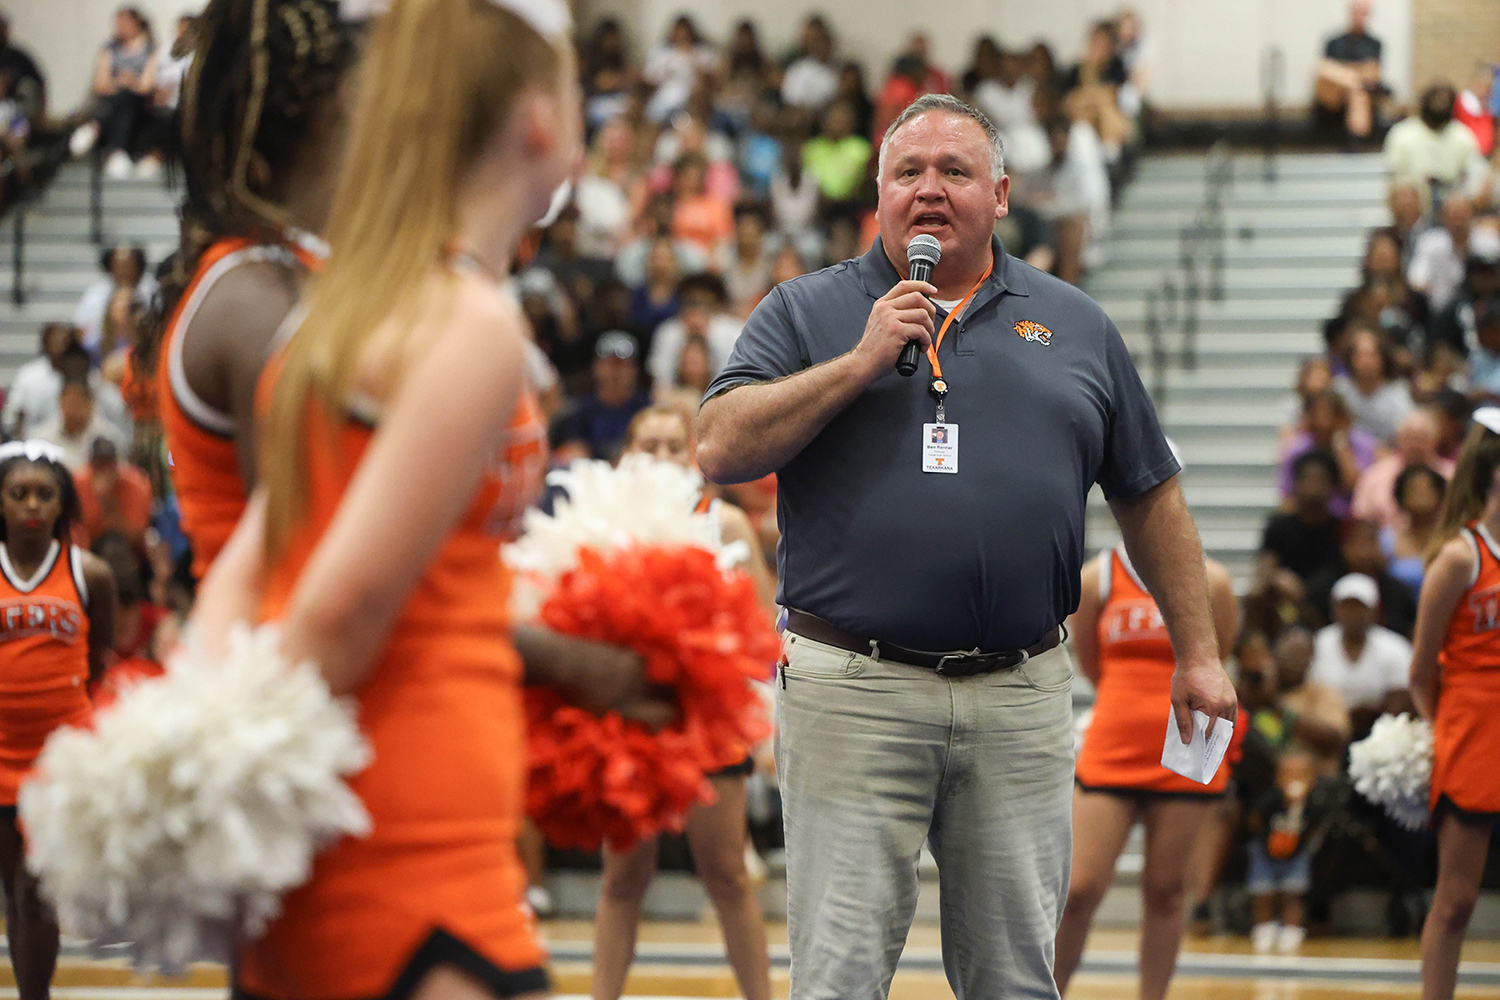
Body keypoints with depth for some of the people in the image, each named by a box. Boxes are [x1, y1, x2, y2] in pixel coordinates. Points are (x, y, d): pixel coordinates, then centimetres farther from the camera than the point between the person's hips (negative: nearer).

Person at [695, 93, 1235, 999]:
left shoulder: (1075, 325, 13)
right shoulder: (806, 312, 7)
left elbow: (1151, 496, 17)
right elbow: (722, 449, -6)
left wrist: (1199, 652, 13)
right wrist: (861, 362, -11)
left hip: (1021, 699, 2)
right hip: (854, 691, -2)